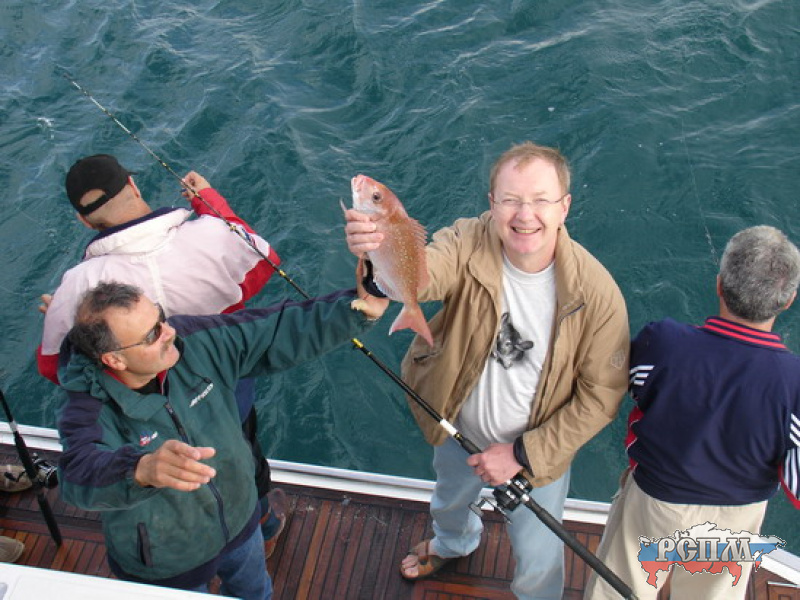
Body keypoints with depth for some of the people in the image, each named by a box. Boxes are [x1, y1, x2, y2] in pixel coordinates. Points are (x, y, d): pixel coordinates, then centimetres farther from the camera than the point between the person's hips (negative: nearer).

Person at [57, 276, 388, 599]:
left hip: (239, 521, 5)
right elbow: (82, 474, -52)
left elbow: (279, 330, -17)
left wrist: (358, 309, -24)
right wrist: (143, 469, -74)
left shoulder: (194, 340, -21)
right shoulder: (89, 412, -33)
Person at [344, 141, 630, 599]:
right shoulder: (468, 245, -25)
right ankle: (454, 544, 71)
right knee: (450, 500, 35)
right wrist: (380, 252, -69)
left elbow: (601, 396, -21)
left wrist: (524, 454, -23)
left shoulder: (597, 291, -29)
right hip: (458, 429, 3)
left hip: (539, 447, -3)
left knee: (537, 559, 20)